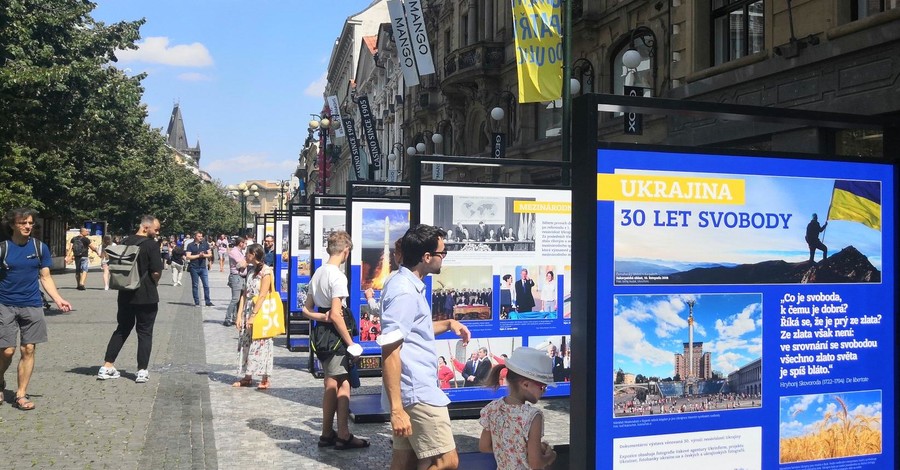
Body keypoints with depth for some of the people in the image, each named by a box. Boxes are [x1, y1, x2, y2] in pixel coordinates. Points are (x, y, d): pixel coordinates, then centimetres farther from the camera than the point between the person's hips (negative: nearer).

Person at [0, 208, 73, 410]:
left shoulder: (40, 248, 3)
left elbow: (46, 278, 7)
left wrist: (58, 299, -6)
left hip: (32, 306, 2)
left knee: (28, 350, 1)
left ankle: (21, 395, 11)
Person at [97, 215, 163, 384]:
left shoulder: (126, 242, 6)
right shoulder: (151, 245, -14)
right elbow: (156, 272, -17)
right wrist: (152, 284, 1)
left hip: (126, 295, 6)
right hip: (146, 296, -6)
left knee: (122, 329, 16)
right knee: (145, 332, 4)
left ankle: (107, 367, 14)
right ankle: (142, 371, 5)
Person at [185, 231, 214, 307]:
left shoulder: (205, 244, 7)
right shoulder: (190, 245, -1)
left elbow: (210, 254, 8)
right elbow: (188, 256, -9)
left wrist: (204, 255, -11)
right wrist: (198, 255, -14)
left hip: (203, 267, 2)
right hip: (194, 268, -2)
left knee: (206, 285, 0)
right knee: (195, 286, 5)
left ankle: (208, 302, 7)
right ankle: (196, 302, 12)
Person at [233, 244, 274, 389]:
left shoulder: (265, 271, -13)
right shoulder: (250, 270, 11)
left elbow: (262, 296, -17)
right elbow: (245, 294, 9)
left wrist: (253, 316, -18)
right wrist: (240, 315, 4)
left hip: (260, 312, -8)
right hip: (248, 311, 8)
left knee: (261, 344, -3)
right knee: (246, 343, 10)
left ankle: (265, 380, 5)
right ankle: (247, 377, 20)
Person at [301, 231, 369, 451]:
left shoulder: (318, 273, 11)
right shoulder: (338, 276, -17)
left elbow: (306, 310, 14)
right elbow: (336, 315, -22)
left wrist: (322, 317, -3)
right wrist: (350, 342, -16)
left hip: (321, 334, 9)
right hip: (335, 335, -9)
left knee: (331, 385, 15)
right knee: (343, 385, -1)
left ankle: (327, 434, 23)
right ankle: (344, 436, 4)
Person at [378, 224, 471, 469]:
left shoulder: (409, 285, 13)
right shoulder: (404, 291, -18)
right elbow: (390, 351, -23)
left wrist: (448, 323, 18)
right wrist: (396, 409, -25)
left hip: (417, 389, 10)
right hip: (417, 392, -10)